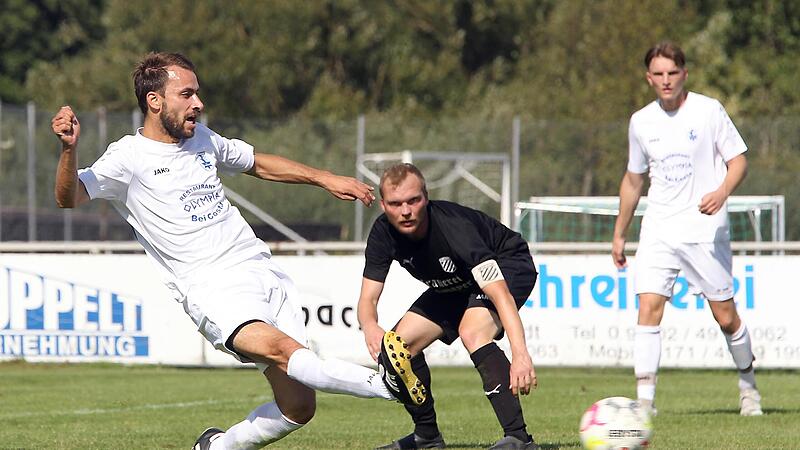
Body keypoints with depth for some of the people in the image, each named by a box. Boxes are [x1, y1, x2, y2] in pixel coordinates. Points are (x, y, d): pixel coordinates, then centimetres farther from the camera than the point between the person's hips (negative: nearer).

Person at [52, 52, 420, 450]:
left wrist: (325, 179, 30)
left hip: (264, 270, 7)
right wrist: (69, 149, -36)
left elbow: (257, 163, 35)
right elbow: (70, 198, -17)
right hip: (214, 289, -7)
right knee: (282, 350, -35)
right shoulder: (130, 157, -3)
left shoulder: (200, 138, 18)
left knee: (298, 407, -1)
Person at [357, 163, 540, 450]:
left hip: (509, 268, -7)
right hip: (456, 285, 7)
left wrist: (520, 354, -56)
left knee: (472, 332, -35)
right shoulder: (384, 233, -19)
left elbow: (499, 293, -45)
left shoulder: (452, 227, -38)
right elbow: (368, 299, -14)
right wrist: (370, 327, -40)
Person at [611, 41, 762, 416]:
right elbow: (633, 178, 20)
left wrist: (721, 193, -22)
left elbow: (738, 160, -2)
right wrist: (619, 234, 22)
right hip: (658, 229, 3)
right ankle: (644, 401, -15)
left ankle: (748, 385, 25)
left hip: (704, 228, -3)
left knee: (725, 316, 1)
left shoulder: (709, 110, -4)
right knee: (648, 309, -13)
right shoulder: (641, 122, 8)